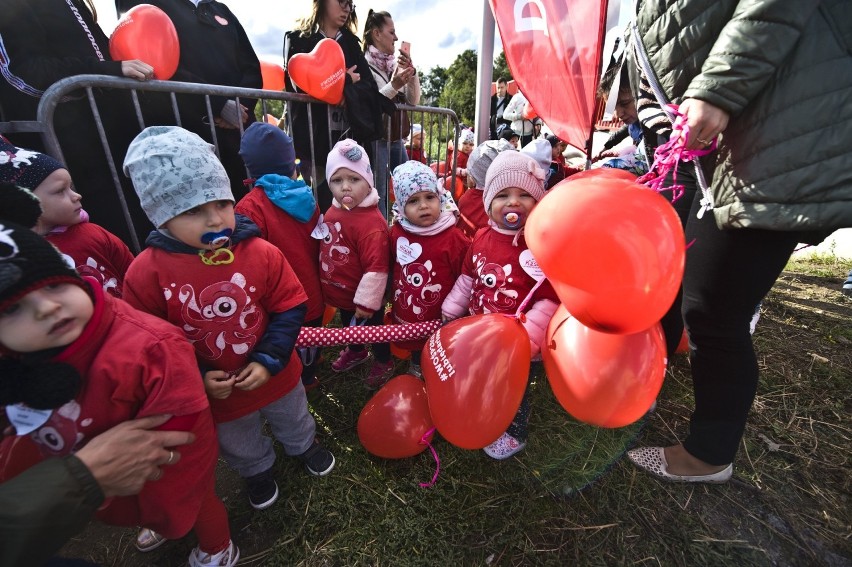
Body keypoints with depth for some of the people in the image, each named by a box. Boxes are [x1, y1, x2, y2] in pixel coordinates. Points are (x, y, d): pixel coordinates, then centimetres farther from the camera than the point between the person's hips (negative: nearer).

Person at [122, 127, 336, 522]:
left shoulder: (261, 253, -21)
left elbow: (290, 308, -14)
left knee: (294, 421, 31)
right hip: (213, 392, 1)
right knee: (240, 446, 31)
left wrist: (268, 360, -21)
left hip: (274, 375, 0)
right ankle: (258, 471, 63)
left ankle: (304, 445, 64)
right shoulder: (146, 274, -21)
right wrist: (197, 378, -18)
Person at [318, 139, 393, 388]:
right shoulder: (333, 211, -2)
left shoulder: (371, 222, -30)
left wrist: (366, 302, -24)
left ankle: (384, 363, 44)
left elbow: (376, 268, -30)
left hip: (362, 298, -8)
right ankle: (356, 351, 59)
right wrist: (328, 285, 19)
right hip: (341, 293, 8)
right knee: (349, 325, 31)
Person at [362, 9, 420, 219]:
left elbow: (414, 100, 10)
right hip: (376, 138, -7)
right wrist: (393, 86, -22)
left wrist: (412, 72, -4)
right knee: (379, 195, -4)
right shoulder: (365, 64, -7)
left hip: (397, 138, 8)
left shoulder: (395, 63, 13)